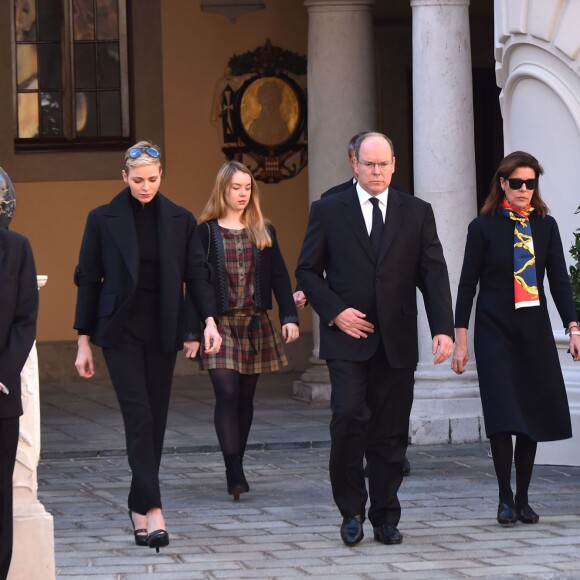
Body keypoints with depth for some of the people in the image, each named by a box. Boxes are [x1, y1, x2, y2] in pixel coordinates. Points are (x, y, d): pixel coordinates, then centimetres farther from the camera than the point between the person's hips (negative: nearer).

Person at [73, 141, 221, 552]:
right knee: (139, 415, -13)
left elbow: (197, 273, 3)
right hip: (120, 330, -3)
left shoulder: (180, 220, 5)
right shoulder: (103, 220, 0)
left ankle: (139, 505, 17)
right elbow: (88, 280, 3)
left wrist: (210, 319, -13)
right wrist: (84, 341, 1)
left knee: (155, 419, 5)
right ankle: (152, 509, -18)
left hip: (163, 331, 3)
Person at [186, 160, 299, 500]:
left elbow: (280, 277, 7)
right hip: (220, 324, -3)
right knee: (227, 394, -14)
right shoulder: (206, 233, 0)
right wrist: (193, 330, -8)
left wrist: (290, 316, -5)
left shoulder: (264, 232, 9)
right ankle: (235, 473, -19)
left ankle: (237, 468, 18)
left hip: (256, 324, 3)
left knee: (245, 398, 8)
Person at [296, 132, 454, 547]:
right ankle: (352, 510, -2)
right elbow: (307, 271, 8)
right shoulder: (328, 211, 5)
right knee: (350, 417, -16)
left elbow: (434, 273, 4)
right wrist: (335, 312, -7)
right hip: (347, 338, -2)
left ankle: (386, 517, 13)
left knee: (391, 432, 3)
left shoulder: (417, 213, 8)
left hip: (397, 341, 2)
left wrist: (443, 328, -9)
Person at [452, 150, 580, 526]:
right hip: (495, 332, -3)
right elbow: (468, 284, 1)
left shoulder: (546, 226, 7)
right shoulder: (484, 227, -1)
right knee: (503, 414, -10)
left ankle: (523, 499, 12)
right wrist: (461, 339, -3)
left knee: (533, 414, 3)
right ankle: (506, 499, 0)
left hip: (535, 331, 3)